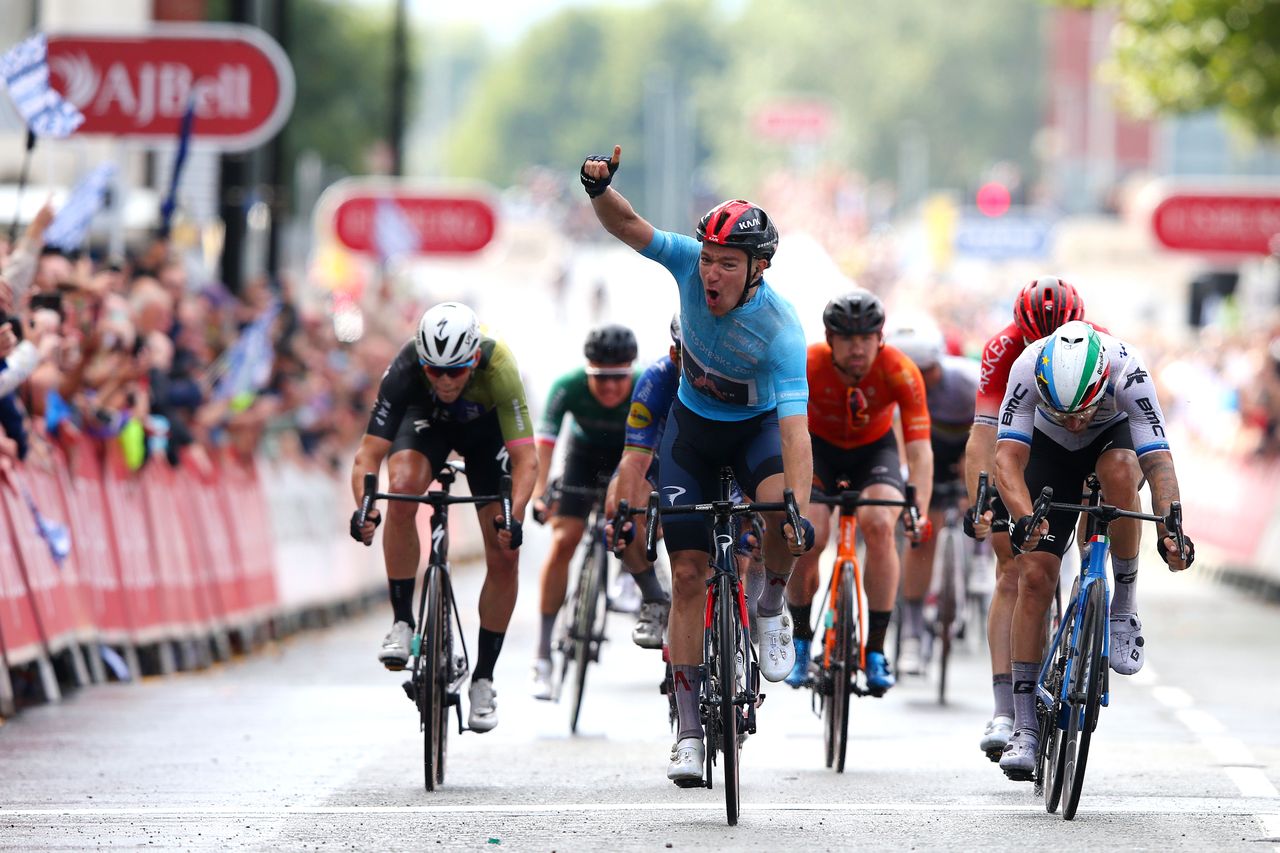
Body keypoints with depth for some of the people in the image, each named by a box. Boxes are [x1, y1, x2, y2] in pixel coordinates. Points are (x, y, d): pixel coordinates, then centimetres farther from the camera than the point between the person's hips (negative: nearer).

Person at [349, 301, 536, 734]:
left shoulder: (498, 368, -39)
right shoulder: (405, 370, -37)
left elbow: (526, 458, -40)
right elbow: (369, 453, -38)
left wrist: (514, 516, -56)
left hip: (486, 427, 0)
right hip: (427, 420, 0)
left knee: (504, 557, -7)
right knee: (403, 488, -33)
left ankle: (483, 679, 8)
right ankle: (402, 624, -20)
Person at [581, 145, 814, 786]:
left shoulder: (780, 330, -34)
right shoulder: (692, 263, -24)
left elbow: (794, 428, -41)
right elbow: (626, 226, -23)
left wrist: (798, 512, -52)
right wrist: (600, 188, -46)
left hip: (756, 426, -3)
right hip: (692, 426, 3)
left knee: (781, 508, -36)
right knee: (688, 572, -4)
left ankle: (772, 607, -3)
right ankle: (690, 730, 3)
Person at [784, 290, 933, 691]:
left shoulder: (900, 372, -29)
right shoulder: (806, 367, -29)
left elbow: (919, 448, -33)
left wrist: (920, 511, -47)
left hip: (874, 450, 0)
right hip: (819, 448, 0)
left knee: (879, 524, -29)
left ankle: (876, 651, -18)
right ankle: (801, 640, 3)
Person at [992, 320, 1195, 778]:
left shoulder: (1127, 371, -37)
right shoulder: (1028, 368, -36)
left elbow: (1159, 464, -40)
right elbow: (1008, 458, -40)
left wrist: (1170, 530, -56)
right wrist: (1024, 518, -58)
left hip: (1113, 436, -1)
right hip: (1050, 450, 1)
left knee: (1118, 471, -38)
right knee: (1034, 577, -11)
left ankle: (1123, 610, -20)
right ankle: (1025, 726, -4)